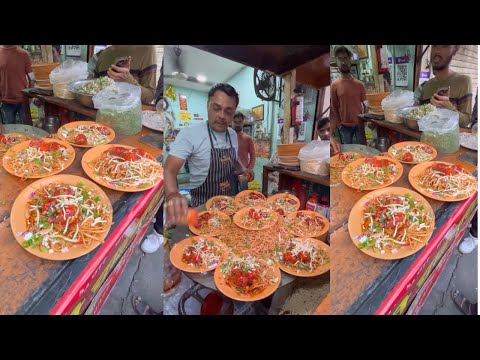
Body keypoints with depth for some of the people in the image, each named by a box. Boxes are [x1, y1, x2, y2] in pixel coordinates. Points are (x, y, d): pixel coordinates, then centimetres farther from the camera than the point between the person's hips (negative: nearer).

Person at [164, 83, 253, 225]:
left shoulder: (233, 134, 4)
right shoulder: (189, 133, -17)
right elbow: (169, 170, -23)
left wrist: (243, 170, 0)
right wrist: (173, 195, -42)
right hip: (202, 206, -5)